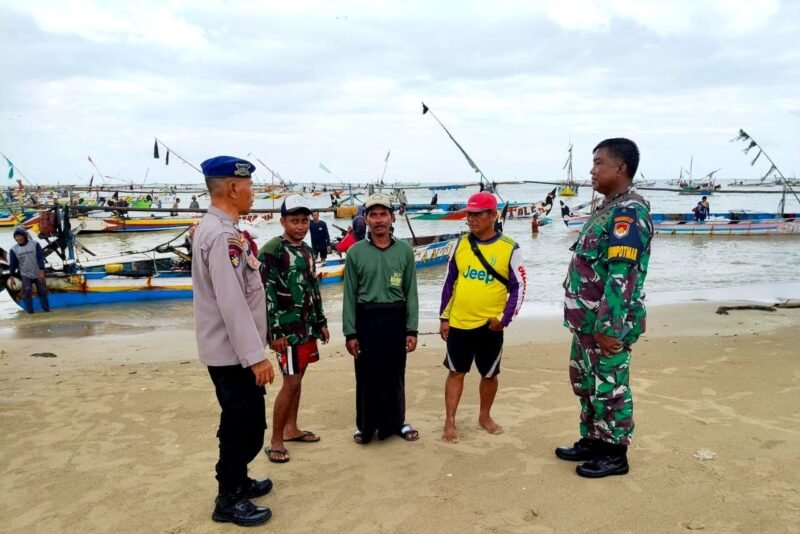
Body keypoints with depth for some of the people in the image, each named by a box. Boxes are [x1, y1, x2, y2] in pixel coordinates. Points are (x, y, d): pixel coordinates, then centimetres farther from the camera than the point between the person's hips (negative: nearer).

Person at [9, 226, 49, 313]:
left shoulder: (35, 244, -8)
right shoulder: (14, 249, -3)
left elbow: (40, 258, -10)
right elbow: (12, 264, 2)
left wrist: (42, 271, -16)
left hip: (38, 274, -1)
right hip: (25, 275, 1)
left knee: (42, 292, 7)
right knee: (27, 292, -10)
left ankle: (46, 309, 18)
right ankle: (29, 311, -4)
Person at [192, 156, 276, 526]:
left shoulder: (213, 228, 10)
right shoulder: (223, 235, -22)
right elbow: (232, 303, -26)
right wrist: (256, 356, -23)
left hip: (229, 350, 10)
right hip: (234, 352, -10)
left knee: (242, 423, 22)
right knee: (244, 426, 3)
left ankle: (237, 482, 38)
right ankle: (229, 501, 18)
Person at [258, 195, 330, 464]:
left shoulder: (307, 250, 12)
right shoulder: (271, 251, -13)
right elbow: (265, 294, -17)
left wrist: (321, 322, 18)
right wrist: (274, 332, -19)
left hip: (307, 326, 8)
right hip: (288, 329, -8)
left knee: (298, 378, 15)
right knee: (291, 382, -7)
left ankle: (291, 429, 28)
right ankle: (276, 441, 5)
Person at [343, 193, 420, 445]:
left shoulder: (404, 250, 2)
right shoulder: (355, 252, -1)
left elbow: (411, 293, 3)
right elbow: (350, 295, 0)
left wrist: (411, 330, -1)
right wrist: (350, 332, -3)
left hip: (396, 319, 1)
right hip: (367, 319, -1)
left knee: (395, 375, 10)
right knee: (367, 376, 6)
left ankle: (397, 422, 27)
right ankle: (366, 425, 23)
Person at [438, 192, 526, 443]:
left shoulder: (510, 249, -7)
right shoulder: (461, 244, 3)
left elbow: (518, 287, -4)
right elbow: (449, 282, 8)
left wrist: (504, 319, -11)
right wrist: (444, 317, 6)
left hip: (490, 326, -2)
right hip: (459, 323, 2)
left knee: (490, 374, 13)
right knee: (456, 372, 9)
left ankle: (485, 417, 34)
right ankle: (450, 422, 19)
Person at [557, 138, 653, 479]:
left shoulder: (629, 211, -18)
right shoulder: (609, 208, 14)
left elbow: (622, 275, -24)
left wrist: (608, 327, -25)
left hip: (608, 324, -10)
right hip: (587, 321, 10)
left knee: (610, 388, 3)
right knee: (586, 383, 19)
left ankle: (615, 454, 18)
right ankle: (592, 441, 33)